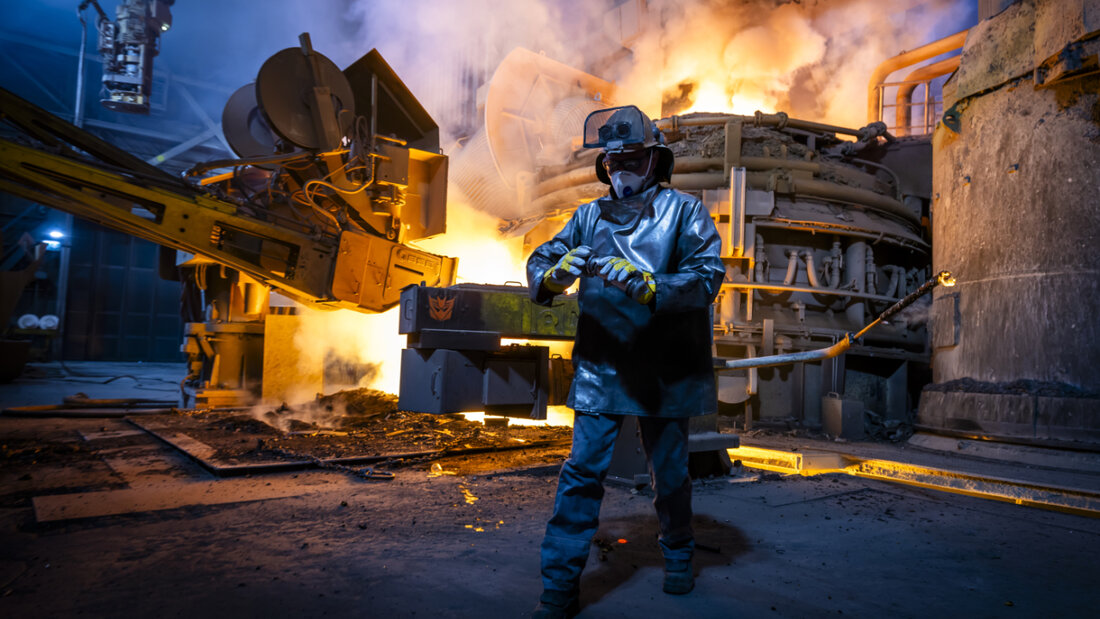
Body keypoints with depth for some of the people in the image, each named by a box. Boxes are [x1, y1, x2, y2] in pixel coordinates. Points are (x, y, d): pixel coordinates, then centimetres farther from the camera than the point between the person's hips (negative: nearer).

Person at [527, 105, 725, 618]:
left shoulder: (684, 211, -2)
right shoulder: (589, 216, 7)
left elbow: (708, 276, -15)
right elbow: (538, 263, 3)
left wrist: (647, 285, -31)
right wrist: (555, 273, -21)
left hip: (663, 370, -1)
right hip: (599, 368, 2)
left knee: (669, 472, 13)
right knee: (582, 470, -2)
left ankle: (677, 556, 39)